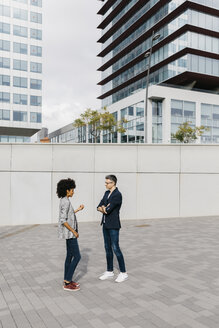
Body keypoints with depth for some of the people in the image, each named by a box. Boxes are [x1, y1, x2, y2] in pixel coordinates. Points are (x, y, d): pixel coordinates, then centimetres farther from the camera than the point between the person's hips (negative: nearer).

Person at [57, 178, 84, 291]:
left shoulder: (64, 201, 9)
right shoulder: (66, 202, -21)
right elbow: (63, 220, -25)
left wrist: (78, 209, 18)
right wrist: (74, 231, -19)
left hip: (69, 232, 10)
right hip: (69, 232, -10)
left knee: (70, 255, 15)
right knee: (77, 256, -5)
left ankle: (67, 280, 23)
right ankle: (67, 283, 2)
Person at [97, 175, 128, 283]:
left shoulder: (117, 195, -18)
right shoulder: (107, 193, 10)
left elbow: (108, 210, -22)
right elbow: (99, 207, 8)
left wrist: (104, 208, -1)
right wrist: (105, 208, -11)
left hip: (113, 226, -8)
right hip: (105, 224, 8)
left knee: (115, 248, -4)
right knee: (108, 248, 13)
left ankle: (123, 273, 9)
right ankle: (110, 272, 24)